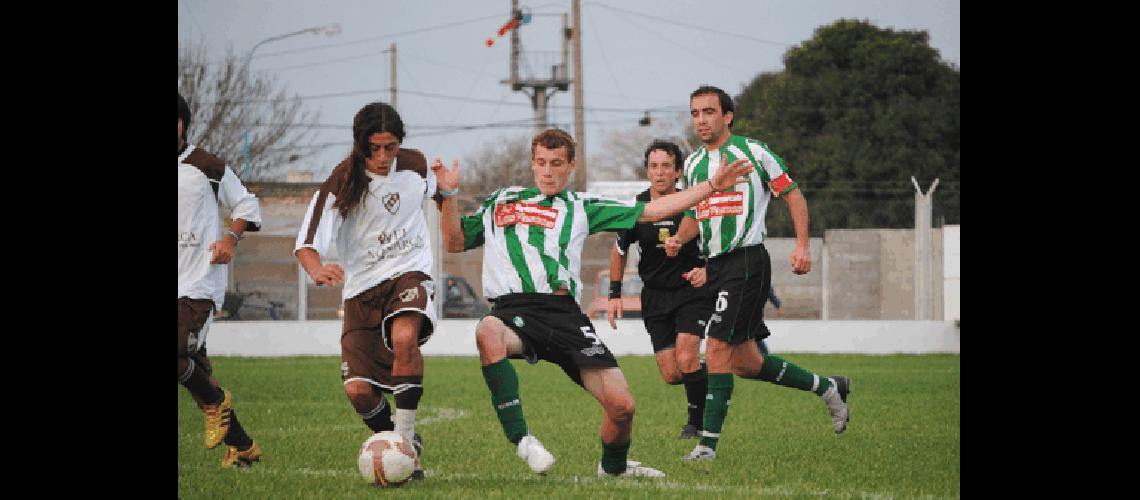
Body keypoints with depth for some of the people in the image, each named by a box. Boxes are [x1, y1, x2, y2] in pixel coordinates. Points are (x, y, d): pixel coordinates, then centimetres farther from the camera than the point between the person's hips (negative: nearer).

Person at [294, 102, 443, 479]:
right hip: (362, 287, 0)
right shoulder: (340, 184, -14)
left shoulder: (415, 165, -4)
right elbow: (306, 243, -21)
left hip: (409, 275, 0)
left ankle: (407, 439, -23)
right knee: (357, 389, -14)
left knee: (404, 337, -35)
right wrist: (317, 270, -39)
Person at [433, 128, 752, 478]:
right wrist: (448, 196, 11)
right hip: (513, 308, -1)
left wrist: (712, 186, 16)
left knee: (621, 404, -11)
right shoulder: (501, 201, 25)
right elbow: (455, 242, 25)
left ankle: (613, 466, 23)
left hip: (564, 313, 1)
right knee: (487, 333, -41)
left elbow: (650, 211, 19)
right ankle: (520, 438, -31)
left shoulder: (581, 206, 22)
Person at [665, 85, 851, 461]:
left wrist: (802, 246, -9)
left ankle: (708, 444, -13)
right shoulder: (693, 163, 14)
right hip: (715, 266, 8)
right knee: (744, 363, 9)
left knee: (717, 349, -16)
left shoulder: (752, 151, -4)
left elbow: (793, 194, 0)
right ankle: (828, 388, 28)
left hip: (746, 259, -8)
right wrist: (678, 239, 4)